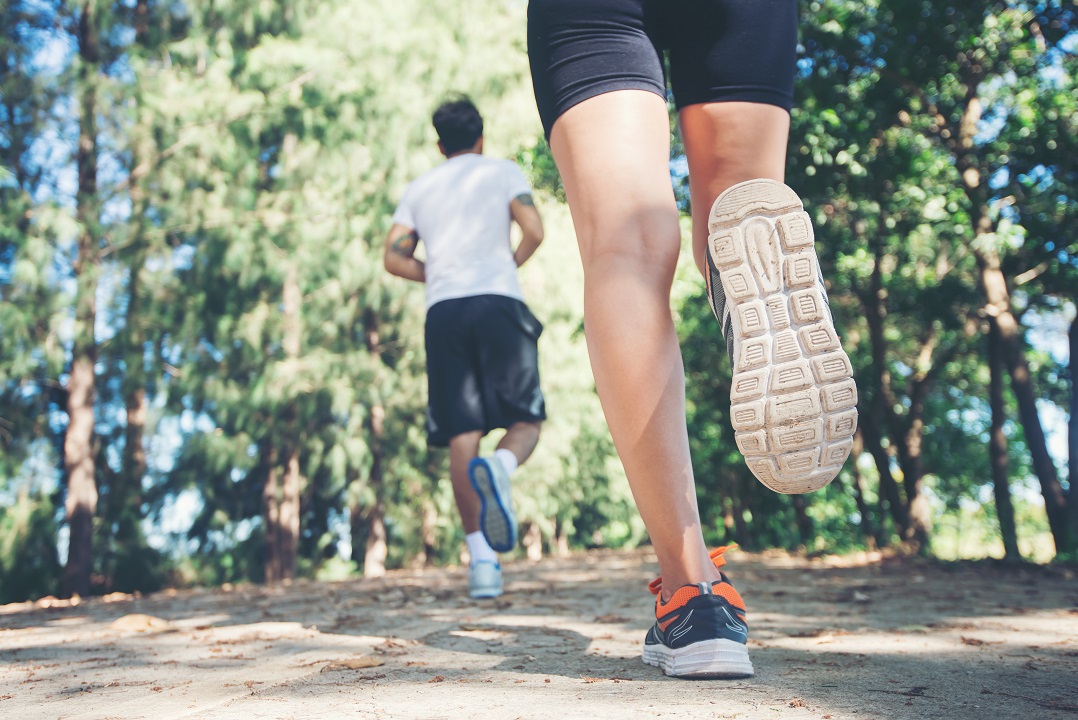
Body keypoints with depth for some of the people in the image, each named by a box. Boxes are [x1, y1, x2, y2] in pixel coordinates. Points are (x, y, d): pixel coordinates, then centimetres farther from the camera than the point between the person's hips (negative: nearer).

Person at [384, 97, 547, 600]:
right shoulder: (502, 171, 13)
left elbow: (394, 258, 12)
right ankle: (499, 467, -32)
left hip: (443, 312, 2)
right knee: (526, 421, 5)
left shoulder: (419, 188, 21)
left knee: (462, 437, 0)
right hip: (499, 303, -2)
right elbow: (533, 231, -2)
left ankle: (481, 559, -8)